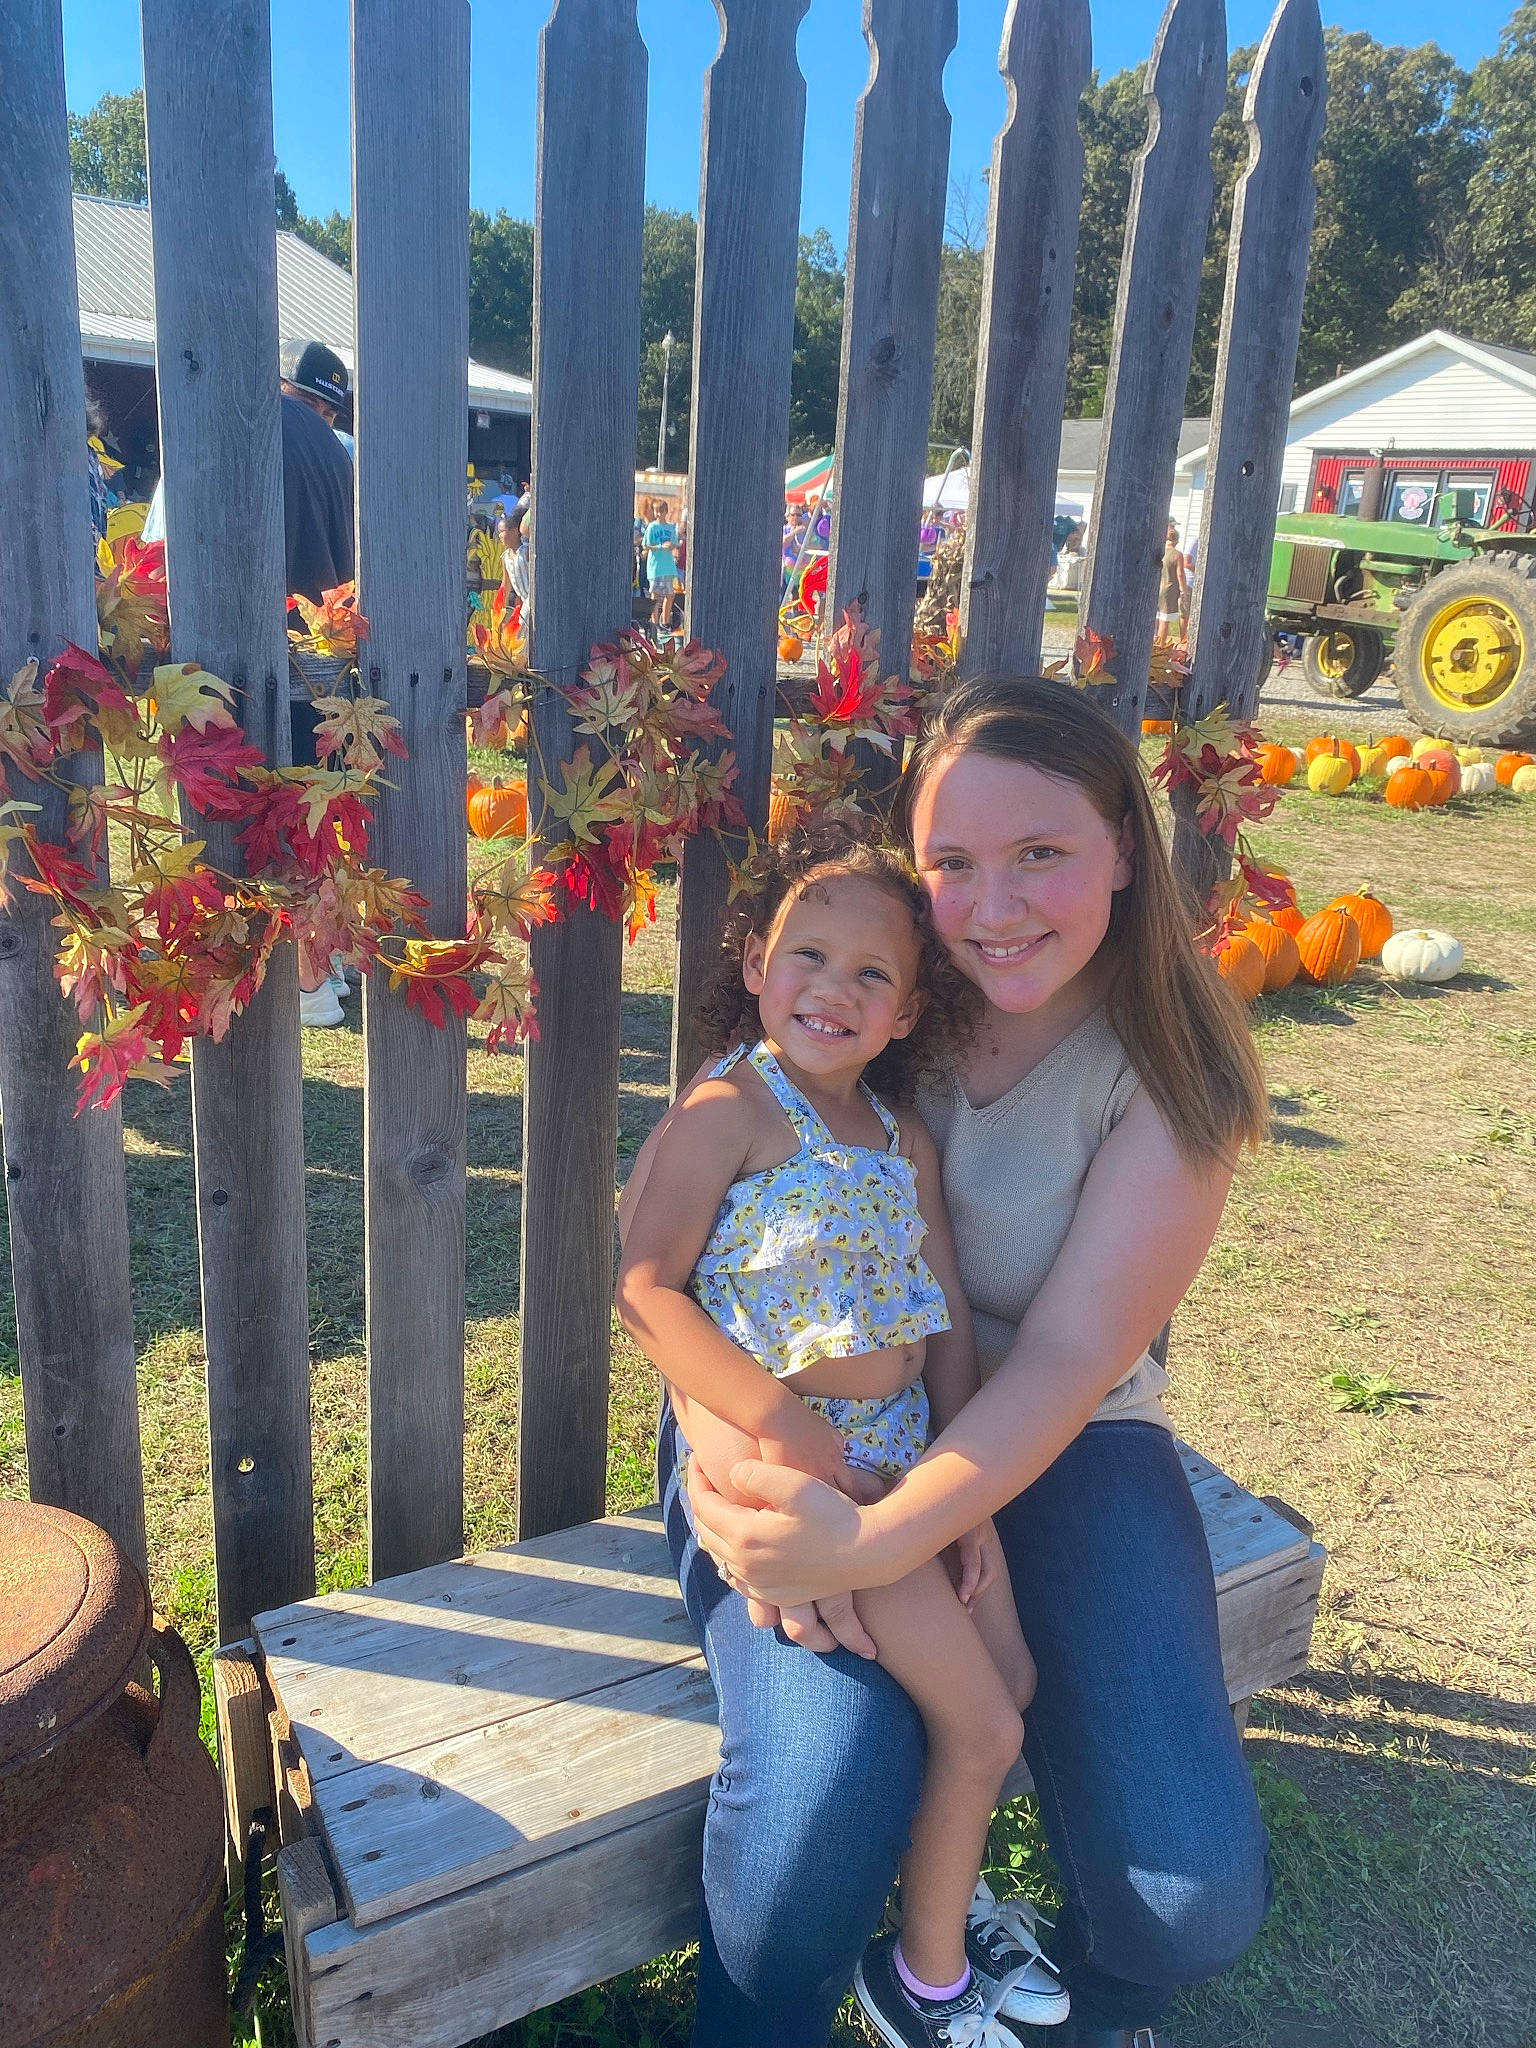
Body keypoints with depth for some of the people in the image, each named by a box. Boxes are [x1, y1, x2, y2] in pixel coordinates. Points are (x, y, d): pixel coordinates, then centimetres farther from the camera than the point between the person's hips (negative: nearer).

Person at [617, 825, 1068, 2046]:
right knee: (983, 1730, -5)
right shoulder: (732, 1110, -13)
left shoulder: (906, 1145, 7)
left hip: (907, 1454, 8)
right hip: (787, 1455, -7)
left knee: (1011, 1680, 15)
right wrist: (779, 1422, -25)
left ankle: (940, 1909, 41)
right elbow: (645, 1289, -19)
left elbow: (950, 1325, 8)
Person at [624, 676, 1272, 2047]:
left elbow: (1072, 1356, -16)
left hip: (1056, 1446, 1)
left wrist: (883, 1543, -29)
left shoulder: (1171, 1075, -9)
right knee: (828, 1783, -27)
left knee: (1198, 1894, -13)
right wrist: (724, 1467, -26)